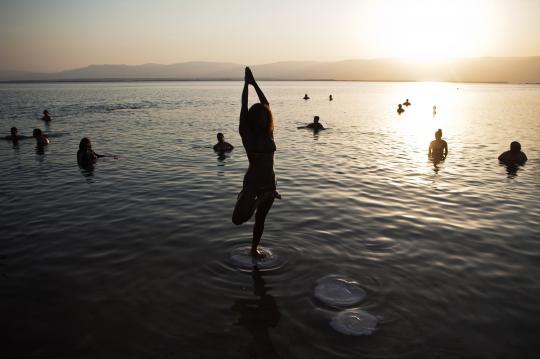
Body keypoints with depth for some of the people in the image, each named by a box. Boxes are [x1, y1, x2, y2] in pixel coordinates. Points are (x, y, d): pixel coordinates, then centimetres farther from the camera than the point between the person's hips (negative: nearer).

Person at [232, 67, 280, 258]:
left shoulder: (268, 133, 3)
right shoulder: (247, 134, -9)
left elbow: (266, 105, 5)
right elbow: (244, 107, -12)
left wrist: (254, 83, 8)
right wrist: (247, 83, -6)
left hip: (269, 182, 4)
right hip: (252, 182, -4)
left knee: (261, 218, 18)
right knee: (238, 219, -18)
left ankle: (254, 249, 38)